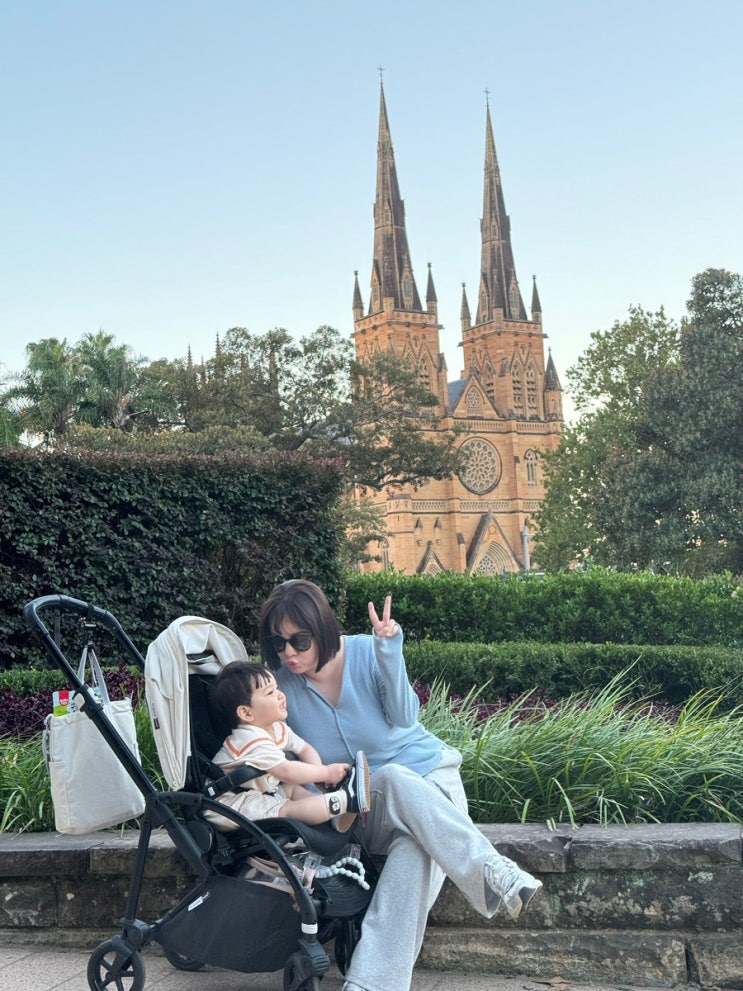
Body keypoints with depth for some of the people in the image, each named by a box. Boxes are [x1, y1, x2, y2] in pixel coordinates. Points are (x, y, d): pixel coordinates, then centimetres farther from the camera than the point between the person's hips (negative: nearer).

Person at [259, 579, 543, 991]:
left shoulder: (365, 651, -9)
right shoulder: (283, 688, -4)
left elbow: (404, 718, -20)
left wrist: (389, 651, -32)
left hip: (430, 775, 0)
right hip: (366, 806, 0)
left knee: (415, 852, -36)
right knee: (396, 780, -38)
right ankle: (488, 869, -45)